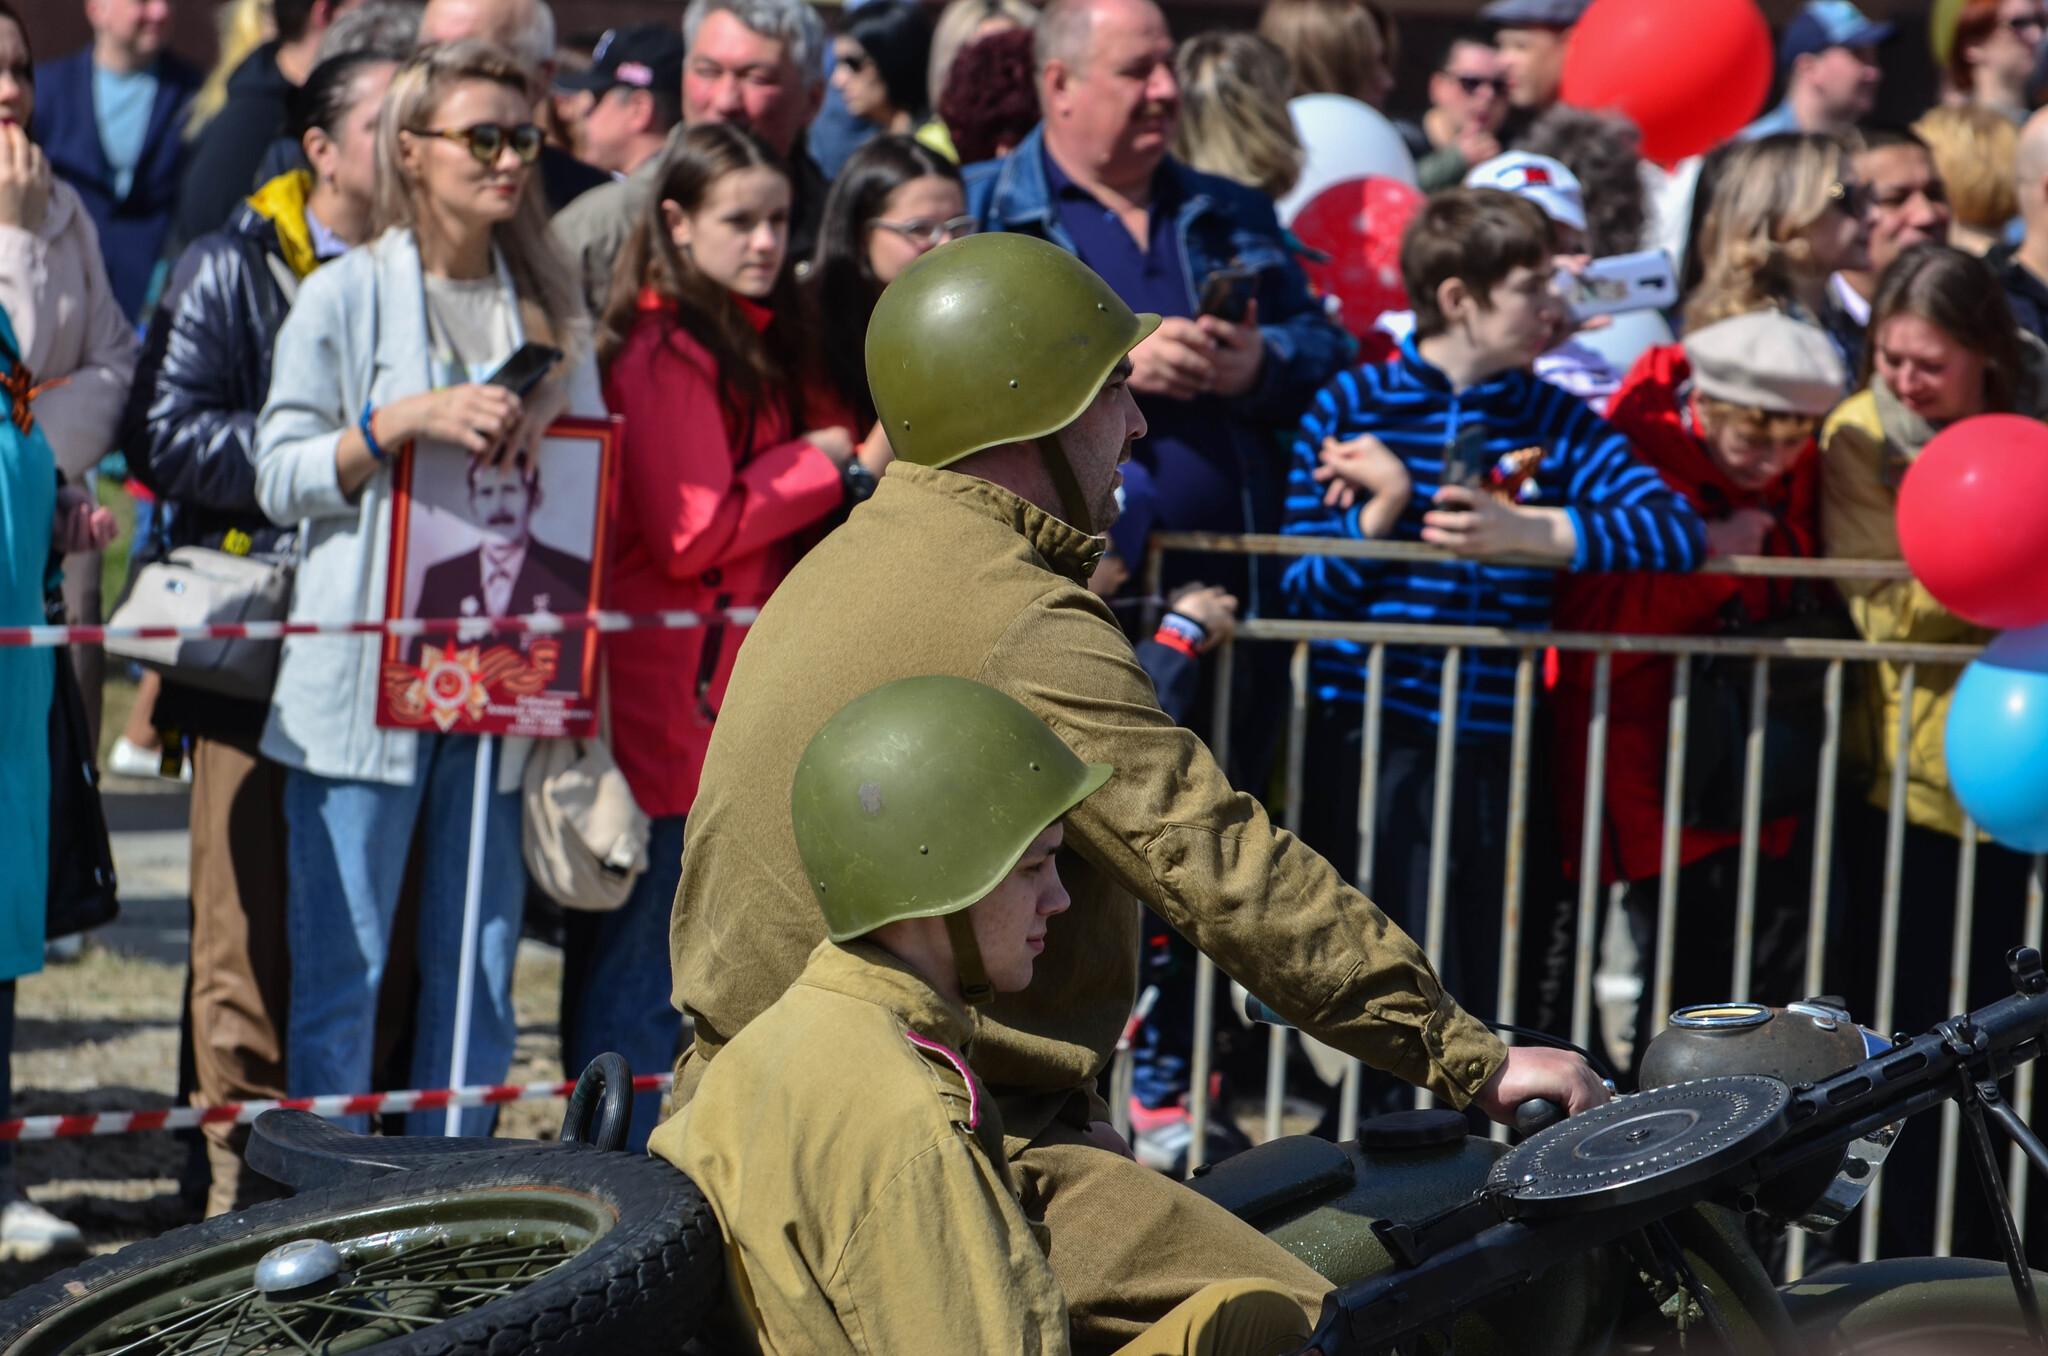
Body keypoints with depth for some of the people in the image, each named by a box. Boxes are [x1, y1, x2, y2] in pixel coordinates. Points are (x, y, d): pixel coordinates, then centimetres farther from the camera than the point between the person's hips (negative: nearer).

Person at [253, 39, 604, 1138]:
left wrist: (555, 403, -3)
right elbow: (280, 479, -3)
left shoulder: (548, 304, 13)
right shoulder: (343, 297, 0)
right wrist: (408, 420, -17)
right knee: (343, 962, -4)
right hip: (365, 675, -4)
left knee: (480, 962, 5)